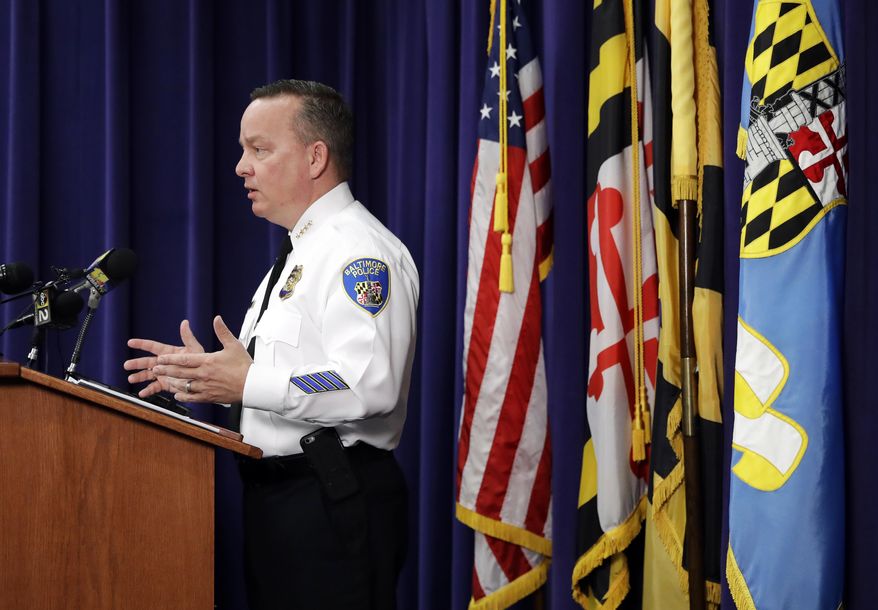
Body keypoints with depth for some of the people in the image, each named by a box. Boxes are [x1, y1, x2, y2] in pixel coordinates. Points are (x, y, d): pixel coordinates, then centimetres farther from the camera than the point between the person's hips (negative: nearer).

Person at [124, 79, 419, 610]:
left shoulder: (361, 252, -13)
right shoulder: (299, 253, 19)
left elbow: (370, 384, -26)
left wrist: (248, 383, -23)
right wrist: (211, 374, 10)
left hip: (333, 505, -10)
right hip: (275, 496, 10)